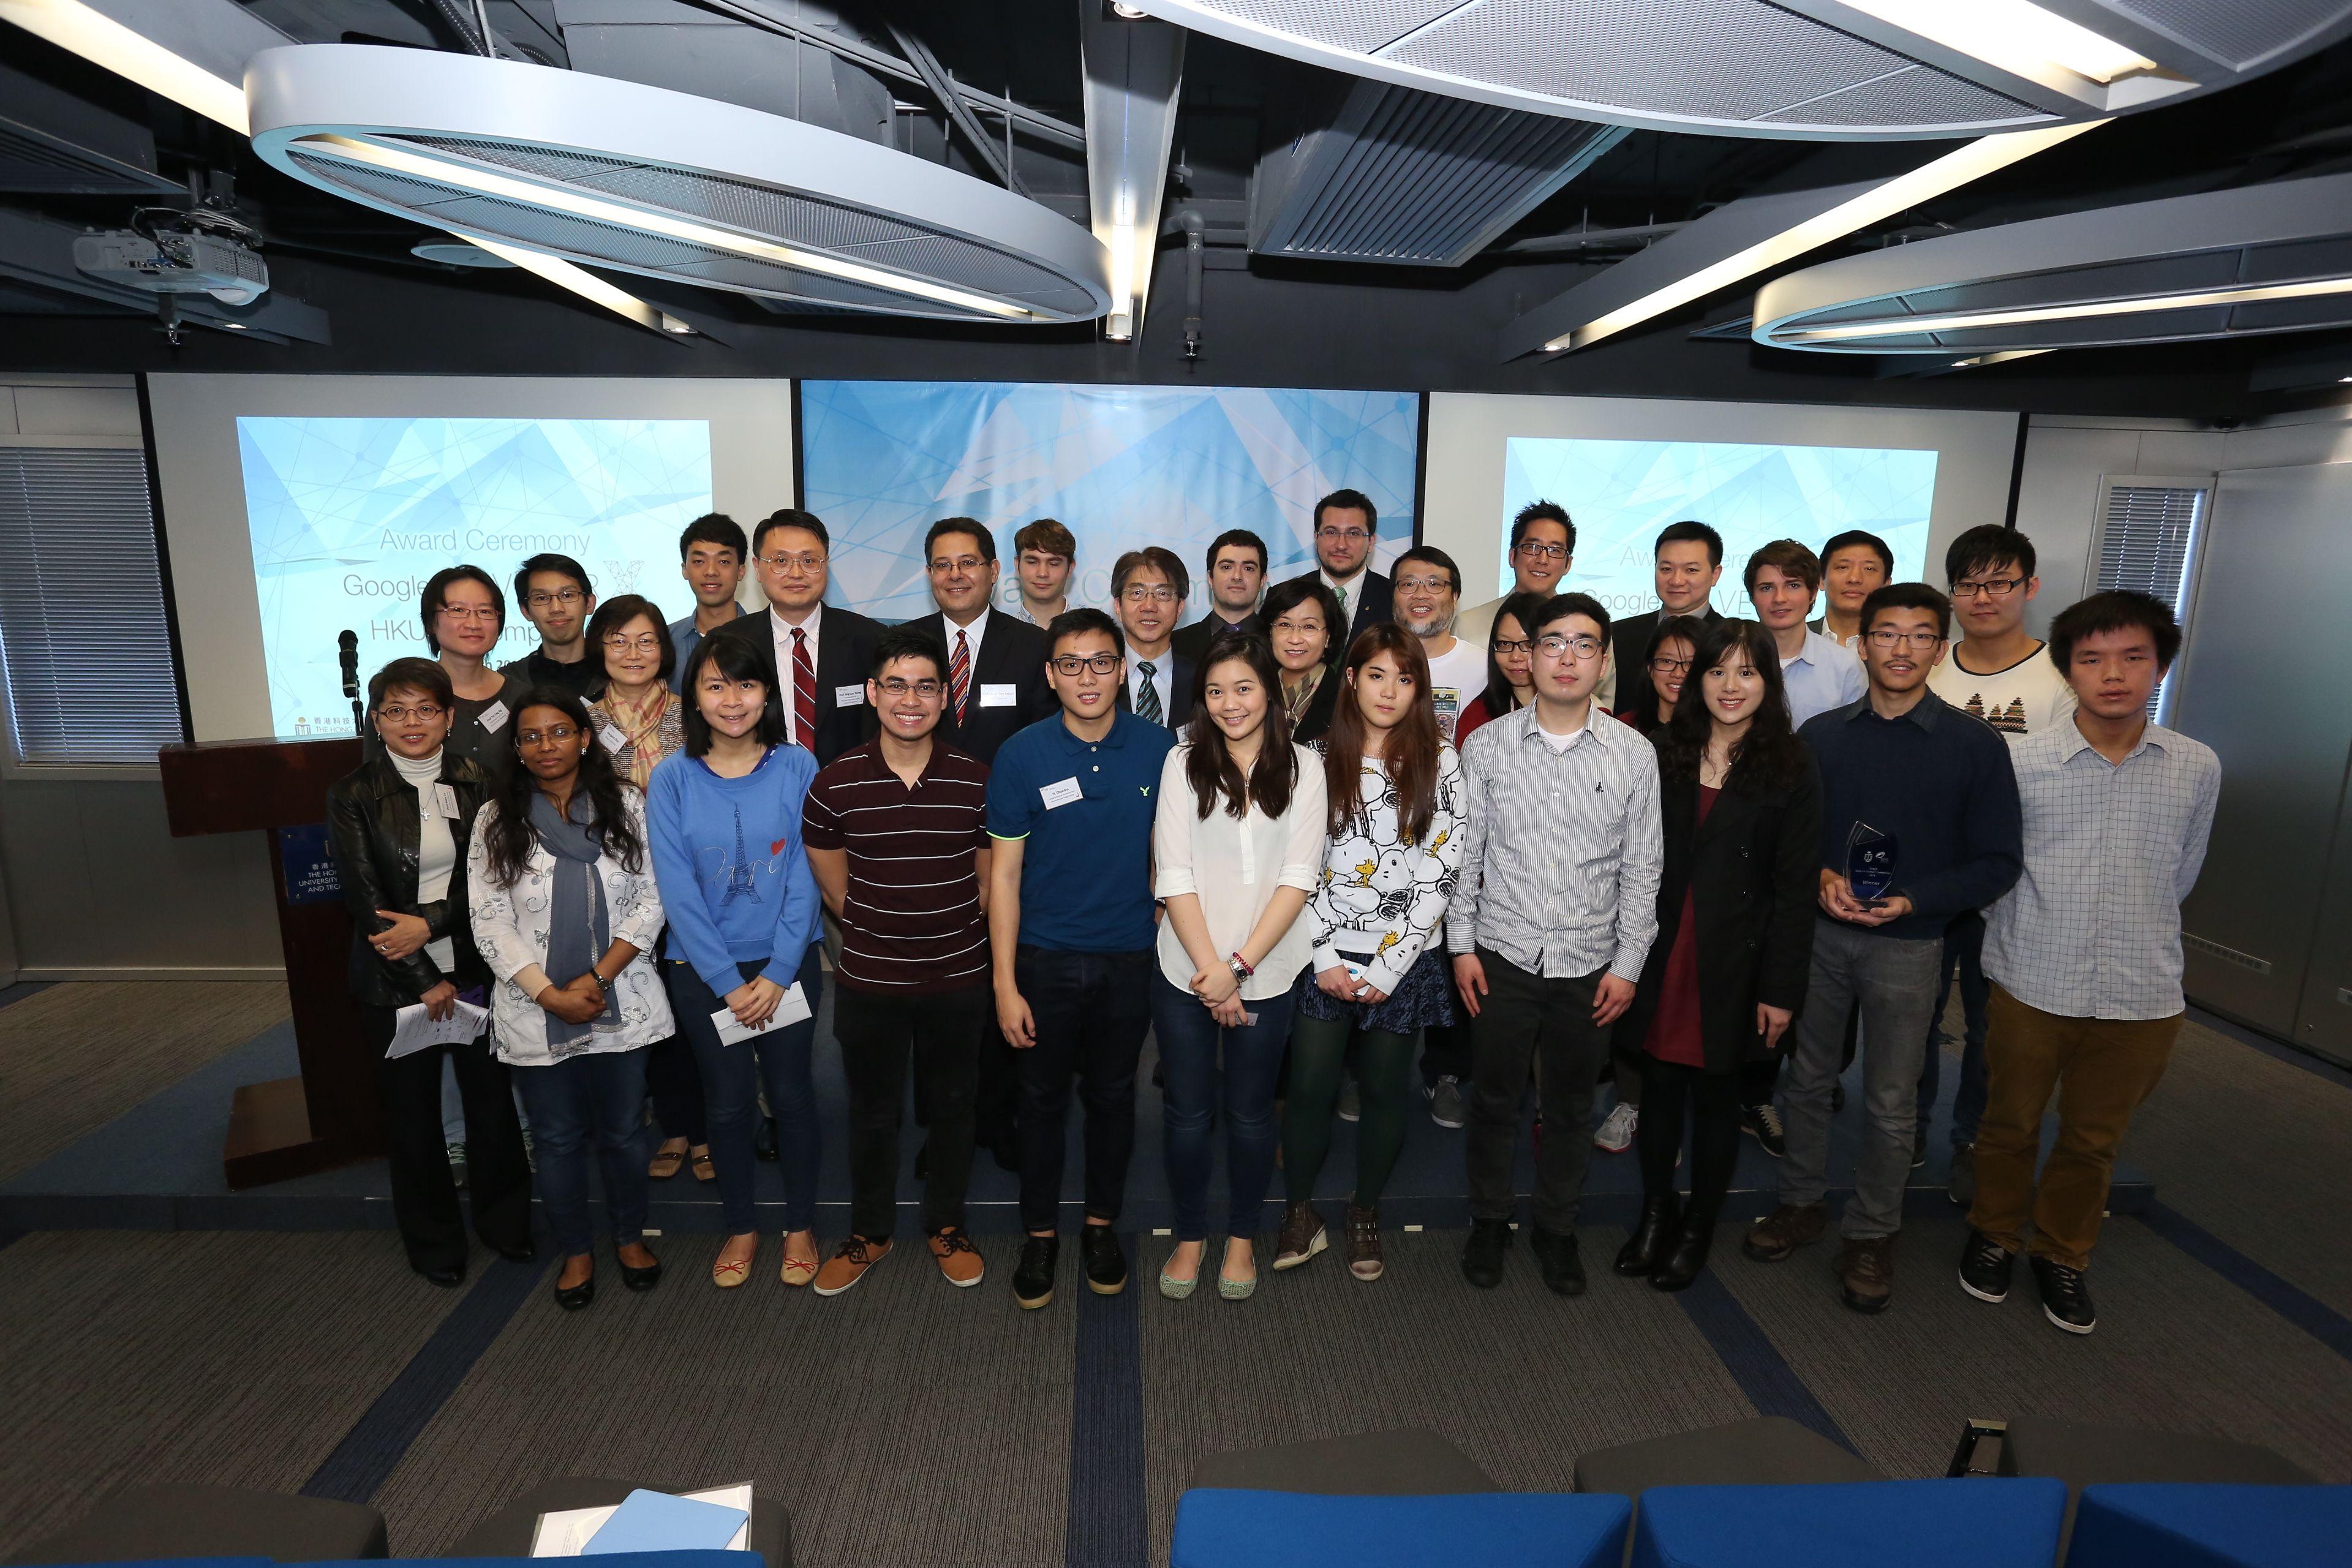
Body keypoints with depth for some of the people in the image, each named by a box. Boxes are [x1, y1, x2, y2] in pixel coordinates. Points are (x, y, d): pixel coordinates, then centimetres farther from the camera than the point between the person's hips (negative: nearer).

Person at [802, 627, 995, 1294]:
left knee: (953, 1108, 16)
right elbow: (834, 887, 4)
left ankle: (946, 1225, 37)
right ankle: (869, 1233, 37)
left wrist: (947, 937, 8)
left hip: (958, 981, 0)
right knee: (872, 1113, 16)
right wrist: (883, 934, 8)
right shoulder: (834, 784, -9)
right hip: (868, 982, 0)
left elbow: (985, 880, 4)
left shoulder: (976, 780, -8)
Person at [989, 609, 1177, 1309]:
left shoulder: (1159, 748, -6)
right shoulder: (1021, 755, -9)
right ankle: (1040, 1233, 32)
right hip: (1046, 958, -1)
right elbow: (1004, 873, -6)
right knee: (1043, 1100, 13)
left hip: (1128, 959, 1)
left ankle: (1101, 1224, 37)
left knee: (1113, 1096, 16)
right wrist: (1005, 985, -8)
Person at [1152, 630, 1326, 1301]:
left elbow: (1300, 878, -6)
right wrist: (1210, 970, -12)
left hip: (1267, 975, 0)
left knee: (1250, 1113, 14)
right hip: (1186, 972, 0)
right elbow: (1174, 877, -6)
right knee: (1188, 1113, 11)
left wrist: (1239, 967, -13)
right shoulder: (1183, 763, -1)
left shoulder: (1303, 767, -1)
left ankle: (1242, 1237, 35)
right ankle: (1189, 1234, 33)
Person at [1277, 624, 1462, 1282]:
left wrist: (1388, 968, -9)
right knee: (1310, 1087, 2)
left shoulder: (1439, 762, -2)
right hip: (1324, 958, 0)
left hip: (1403, 962, 0)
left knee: (1384, 1091, 11)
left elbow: (1441, 872, -6)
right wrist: (1324, 957, -7)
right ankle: (1301, 1211, 24)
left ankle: (1365, 1211, 33)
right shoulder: (1319, 757, 1)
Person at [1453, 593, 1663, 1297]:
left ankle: (1557, 1230, 34)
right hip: (1501, 958, 0)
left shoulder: (1635, 755, -2)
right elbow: (1464, 854, 1)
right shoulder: (1486, 745, -3)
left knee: (1571, 1108, 15)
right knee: (1494, 1100, 12)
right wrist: (1462, 946, -1)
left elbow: (1641, 869, 2)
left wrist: (1628, 964, -1)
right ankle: (1489, 1223, 32)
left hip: (1590, 966, 1)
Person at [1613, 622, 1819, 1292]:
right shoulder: (1664, 753, 4)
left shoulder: (1791, 769, -5)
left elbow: (1796, 887, -6)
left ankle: (1698, 1229, 30)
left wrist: (1781, 988, -9)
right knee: (1659, 1088, 12)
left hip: (1734, 963, -2)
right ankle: (1656, 1212, 32)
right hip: (1660, 956, 2)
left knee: (1715, 1096, 11)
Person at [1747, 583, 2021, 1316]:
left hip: (1907, 946, -2)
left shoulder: (1974, 745, -5)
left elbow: (1996, 863, -5)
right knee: (1805, 1078, 13)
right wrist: (1820, 877, -14)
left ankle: (1872, 1233, 25)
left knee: (1890, 1102, 7)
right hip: (1819, 933, 2)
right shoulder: (1821, 735, 3)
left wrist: (1911, 900, -18)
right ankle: (1802, 1202, 31)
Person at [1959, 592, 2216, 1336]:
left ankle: (2062, 1254, 38)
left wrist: (2137, 939, 15)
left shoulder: (2198, 768, -2)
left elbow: (2180, 875, 12)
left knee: (2094, 1141, 17)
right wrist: (2028, 941, 6)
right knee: (2010, 1127, 15)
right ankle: (1994, 1236, 38)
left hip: (2142, 997, 2)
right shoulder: (2020, 761, -8)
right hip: (2033, 988, -2)